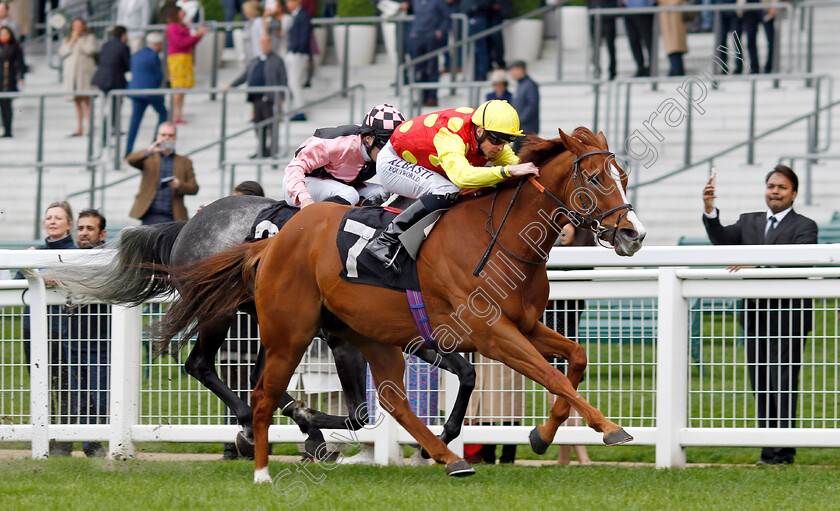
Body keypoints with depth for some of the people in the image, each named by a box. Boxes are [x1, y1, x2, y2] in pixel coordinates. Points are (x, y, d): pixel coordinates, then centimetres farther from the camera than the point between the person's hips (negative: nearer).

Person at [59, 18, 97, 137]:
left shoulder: (90, 37, 8)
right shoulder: (67, 39, 18)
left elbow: (91, 50, -9)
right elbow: (62, 52, 4)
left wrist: (79, 41, -1)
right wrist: (72, 41, -2)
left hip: (85, 72, -4)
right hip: (71, 72, 4)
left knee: (86, 100, -11)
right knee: (77, 101, 4)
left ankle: (90, 127, -12)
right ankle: (79, 129, 5)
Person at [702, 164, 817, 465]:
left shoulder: (803, 227, 1)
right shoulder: (749, 223, 18)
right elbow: (721, 240, 2)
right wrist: (710, 210, -14)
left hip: (788, 315, -5)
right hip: (755, 315, 5)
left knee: (783, 385, -8)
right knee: (760, 386, 6)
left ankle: (783, 451, -7)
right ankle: (769, 450, 11)